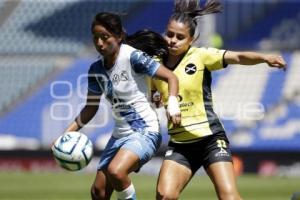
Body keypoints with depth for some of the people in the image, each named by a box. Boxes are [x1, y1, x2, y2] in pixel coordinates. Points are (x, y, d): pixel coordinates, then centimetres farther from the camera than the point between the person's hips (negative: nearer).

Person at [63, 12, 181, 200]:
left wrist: (172, 103, -33)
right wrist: (67, 134, 5)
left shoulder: (133, 57, -14)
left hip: (145, 132, -8)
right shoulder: (96, 70, 5)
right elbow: (91, 108, 15)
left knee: (115, 171, -32)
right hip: (120, 135, 8)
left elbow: (171, 77, -15)